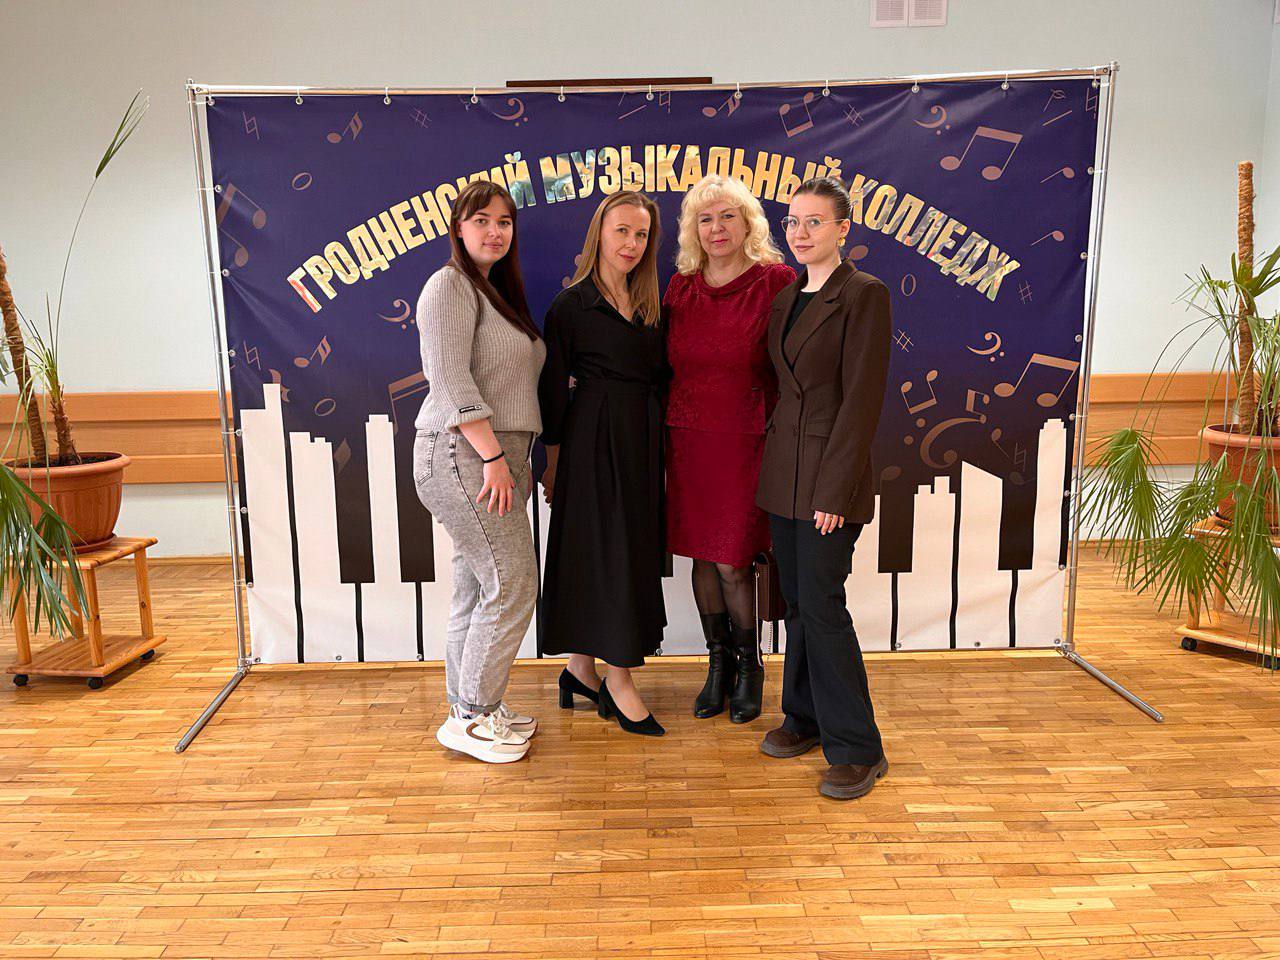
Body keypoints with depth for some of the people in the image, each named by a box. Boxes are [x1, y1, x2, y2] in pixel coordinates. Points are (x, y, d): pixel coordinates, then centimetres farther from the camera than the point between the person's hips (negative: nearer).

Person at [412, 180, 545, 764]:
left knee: (478, 590, 12)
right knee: (513, 587, -8)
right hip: (464, 454, -9)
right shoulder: (450, 285, -7)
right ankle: (472, 718, 4)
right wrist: (493, 456, -21)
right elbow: (451, 379, -17)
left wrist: (517, 460, 17)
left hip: (496, 455, 9)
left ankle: (468, 708, 23)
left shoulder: (498, 289, 22)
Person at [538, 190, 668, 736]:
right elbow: (553, 387, -5)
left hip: (643, 440, 7)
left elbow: (659, 379, 14)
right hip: (594, 439, -7)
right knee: (608, 552, -2)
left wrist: (660, 444, 6)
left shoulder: (649, 306, 13)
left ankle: (581, 669, 23)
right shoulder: (571, 305, -5)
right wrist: (554, 461, -5)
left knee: (635, 552, 10)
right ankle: (618, 682, 9)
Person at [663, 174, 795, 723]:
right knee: (702, 556, 10)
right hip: (688, 439, 4)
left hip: (745, 440, -4)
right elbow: (666, 367, 13)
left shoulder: (777, 282, -5)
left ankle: (750, 666, 22)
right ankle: (719, 664, 28)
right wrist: (661, 442, 9)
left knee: (732, 563, -2)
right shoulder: (681, 287, 8)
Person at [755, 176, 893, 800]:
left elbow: (862, 398, -14)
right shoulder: (785, 299, 14)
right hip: (783, 471, 7)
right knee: (797, 598, 13)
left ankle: (856, 749, 7)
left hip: (831, 473, -7)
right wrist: (774, 462, 10)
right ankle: (805, 717, 29)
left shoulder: (864, 295, -9)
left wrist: (835, 489, -18)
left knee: (821, 602, -6)